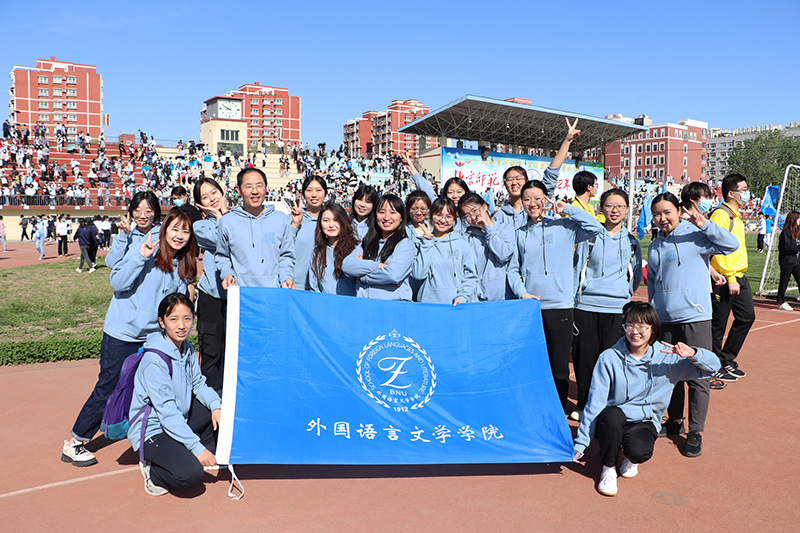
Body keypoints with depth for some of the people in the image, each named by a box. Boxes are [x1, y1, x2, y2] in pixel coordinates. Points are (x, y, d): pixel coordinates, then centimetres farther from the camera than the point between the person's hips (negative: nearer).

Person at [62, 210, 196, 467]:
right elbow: (118, 283, -18)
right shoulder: (145, 250, -11)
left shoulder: (184, 267, 8)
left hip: (153, 337, 6)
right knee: (107, 389, 1)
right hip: (122, 334, -5)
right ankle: (74, 443, 17)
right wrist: (140, 257, -28)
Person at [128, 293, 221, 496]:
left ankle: (185, 455, 8)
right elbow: (167, 411, -27)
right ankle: (154, 470, 3)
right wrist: (197, 447, -28)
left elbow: (198, 384, 8)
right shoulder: (154, 360, -25)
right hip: (152, 431, -8)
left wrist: (216, 406, -14)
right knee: (190, 474, -28)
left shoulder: (187, 348, 0)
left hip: (180, 420, 9)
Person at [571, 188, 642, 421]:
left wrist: (622, 294, 12)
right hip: (586, 306, -1)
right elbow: (578, 269, 5)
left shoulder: (632, 242, 11)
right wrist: (574, 299, 2)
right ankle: (584, 405, 18)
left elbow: (636, 277, 20)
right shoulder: (589, 236, 4)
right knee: (584, 357, 2)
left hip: (618, 308, 1)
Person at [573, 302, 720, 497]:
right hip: (613, 422, 0)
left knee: (639, 451, -33)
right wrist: (581, 442, -12)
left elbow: (712, 367, -4)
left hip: (645, 422, 1)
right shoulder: (609, 358, -9)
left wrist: (692, 353, -27)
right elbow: (595, 402, -10)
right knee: (612, 414, -36)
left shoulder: (667, 357, -5)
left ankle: (630, 458, 9)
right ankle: (608, 469, -9)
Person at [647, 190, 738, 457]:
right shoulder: (654, 247, 13)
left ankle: (695, 432, 10)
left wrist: (704, 224, -25)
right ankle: (675, 420, 31)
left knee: (697, 376, -2)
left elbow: (731, 245, -17)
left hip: (694, 317, -5)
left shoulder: (695, 236, -4)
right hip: (664, 319, 6)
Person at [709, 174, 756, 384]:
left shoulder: (736, 215, 17)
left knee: (747, 316, 13)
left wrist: (739, 276, 18)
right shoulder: (721, 214, -14)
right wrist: (730, 278, -22)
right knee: (718, 325, 0)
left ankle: (727, 360, 25)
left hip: (739, 277, 10)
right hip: (725, 279, -10)